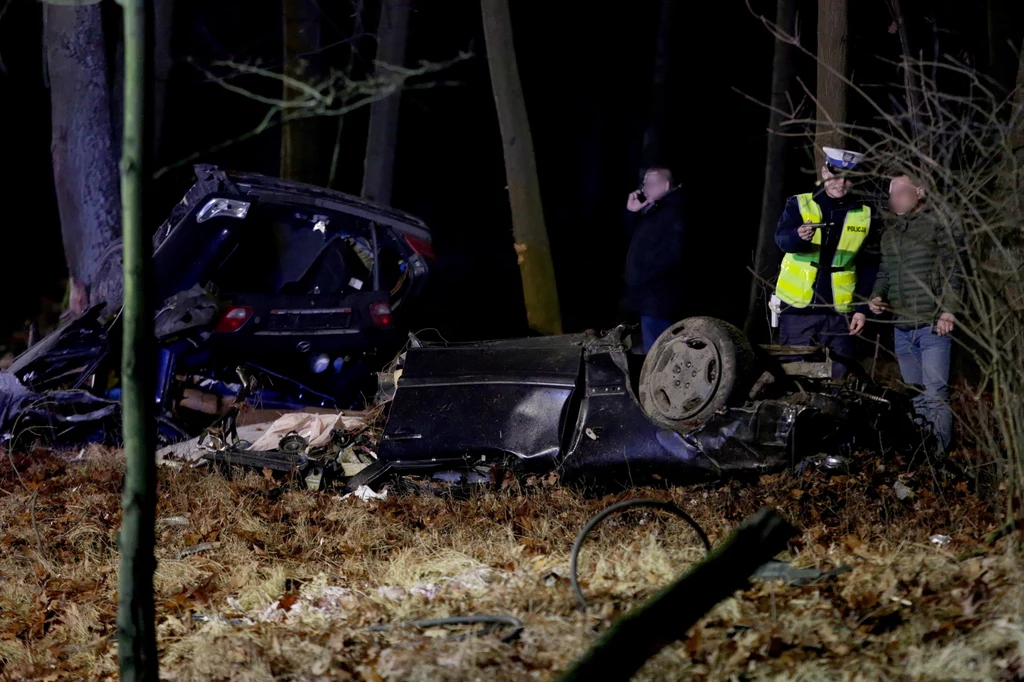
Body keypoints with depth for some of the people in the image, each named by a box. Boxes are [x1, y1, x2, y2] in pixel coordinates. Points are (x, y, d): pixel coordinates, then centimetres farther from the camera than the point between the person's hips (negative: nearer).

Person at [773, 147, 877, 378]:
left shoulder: (864, 215, 6)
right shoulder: (799, 205, 0)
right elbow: (782, 238, -17)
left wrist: (862, 309, 0)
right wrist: (799, 236, -39)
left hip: (839, 313, 2)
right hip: (797, 308, -2)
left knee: (837, 380, 3)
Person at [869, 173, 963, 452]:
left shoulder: (938, 225, -2)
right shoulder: (889, 233, 18)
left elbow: (954, 270, -7)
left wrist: (948, 310, -14)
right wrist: (876, 297, 9)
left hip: (933, 325, -7)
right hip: (902, 328, 7)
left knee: (935, 395, -12)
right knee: (915, 397, 10)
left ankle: (938, 455, -12)